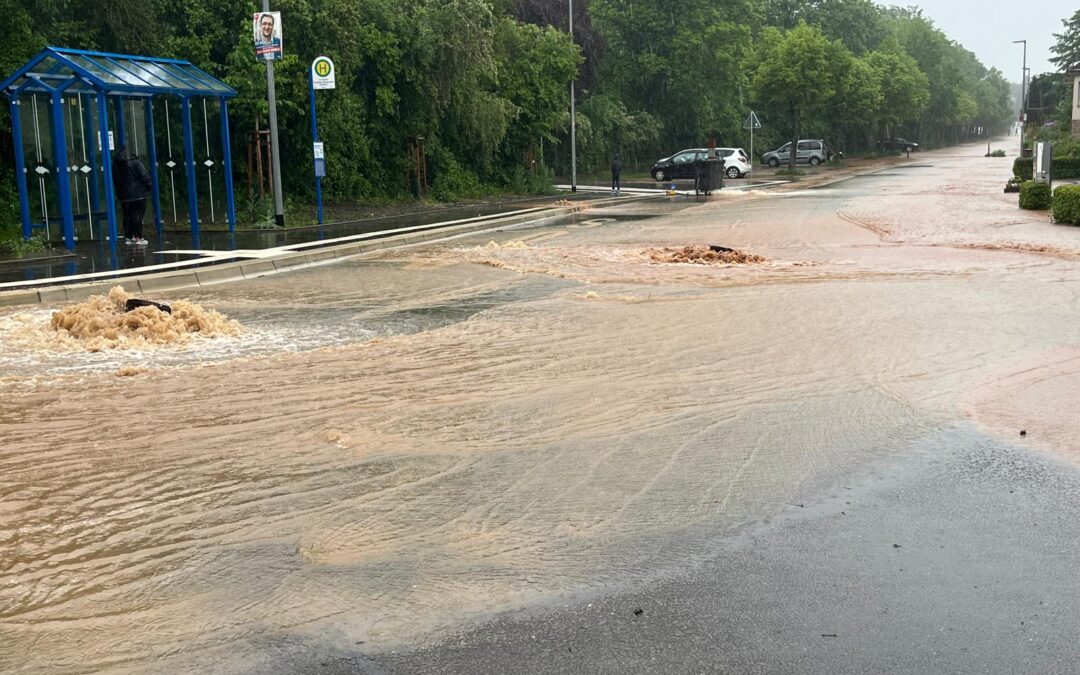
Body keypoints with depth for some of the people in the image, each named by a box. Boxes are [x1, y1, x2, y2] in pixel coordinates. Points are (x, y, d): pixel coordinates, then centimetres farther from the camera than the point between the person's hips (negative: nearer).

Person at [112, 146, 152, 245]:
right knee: (138, 214, -3)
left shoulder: (115, 164, 8)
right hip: (138, 194, -5)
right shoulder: (135, 163, -10)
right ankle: (138, 237, -7)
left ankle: (128, 237, 11)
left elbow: (115, 181, 14)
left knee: (127, 216, 10)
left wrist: (119, 191, 20)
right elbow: (144, 176, -10)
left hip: (123, 195, 5)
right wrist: (149, 185, 2)